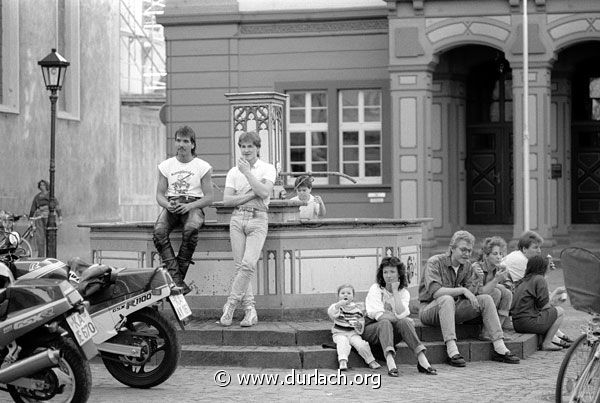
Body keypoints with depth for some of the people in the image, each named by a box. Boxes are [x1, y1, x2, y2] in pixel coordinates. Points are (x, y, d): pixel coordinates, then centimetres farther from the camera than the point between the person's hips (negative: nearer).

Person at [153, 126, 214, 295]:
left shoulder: (203, 167, 5)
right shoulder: (165, 166, 13)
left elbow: (209, 198, 0)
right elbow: (160, 194, 12)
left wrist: (189, 205, -17)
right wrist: (167, 205, -12)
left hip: (193, 206, -2)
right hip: (171, 206, 2)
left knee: (191, 229, -38)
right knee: (159, 231, -30)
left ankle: (181, 271, -28)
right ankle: (176, 279, -35)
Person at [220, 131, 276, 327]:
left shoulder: (267, 169, 6)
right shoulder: (233, 172, 13)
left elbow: (264, 192, -11)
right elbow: (226, 200, 3)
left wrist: (248, 172, -9)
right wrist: (251, 195, -8)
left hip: (258, 219, -3)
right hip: (237, 219, 3)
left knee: (248, 264, -17)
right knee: (240, 265, -4)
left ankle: (231, 304, -9)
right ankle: (250, 310, -1)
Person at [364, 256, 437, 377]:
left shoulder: (404, 293, 6)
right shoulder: (375, 289, -1)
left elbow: (401, 315, -14)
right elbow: (378, 315, -14)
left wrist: (395, 292, -13)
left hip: (391, 332, 2)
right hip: (371, 328, -2)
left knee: (403, 322, -28)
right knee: (385, 323, -34)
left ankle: (422, 360, -40)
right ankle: (390, 362, -58)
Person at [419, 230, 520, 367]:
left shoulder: (467, 265, 8)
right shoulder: (435, 262, -14)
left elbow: (472, 290, 0)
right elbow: (435, 291, -28)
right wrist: (462, 290, -29)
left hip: (453, 309, 6)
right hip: (430, 308, -6)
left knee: (486, 299, -11)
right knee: (447, 299, -39)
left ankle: (499, 349, -15)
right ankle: (452, 351, -47)